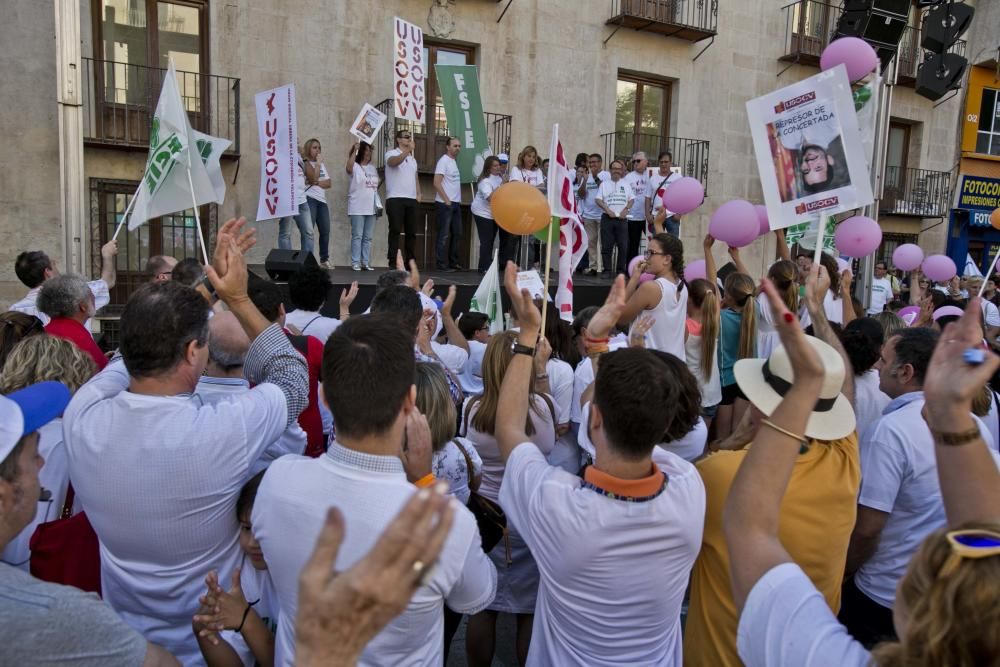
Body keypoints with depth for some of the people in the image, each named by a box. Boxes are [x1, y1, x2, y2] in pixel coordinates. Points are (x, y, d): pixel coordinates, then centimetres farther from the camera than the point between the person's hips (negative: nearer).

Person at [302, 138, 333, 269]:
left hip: (322, 200, 7)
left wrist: (317, 183, -9)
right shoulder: (305, 163, 0)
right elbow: (313, 178, -15)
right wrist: (318, 163, -7)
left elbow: (329, 183, 9)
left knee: (325, 230, 3)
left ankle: (324, 259, 11)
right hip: (309, 199, -6)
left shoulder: (322, 165, 20)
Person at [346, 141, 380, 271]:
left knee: (368, 237, 7)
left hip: (371, 207, 6)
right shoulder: (355, 167, -2)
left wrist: (378, 203, 13)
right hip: (357, 208, -6)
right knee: (357, 236, -6)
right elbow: (348, 168, -26)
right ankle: (355, 263, -3)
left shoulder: (373, 168, 18)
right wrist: (354, 150, -23)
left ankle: (366, 263, 12)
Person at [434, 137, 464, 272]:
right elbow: (437, 183, -16)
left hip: (455, 204, 8)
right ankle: (442, 264, 1)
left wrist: (458, 199, 9)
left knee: (457, 234, 10)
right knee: (444, 235, -4)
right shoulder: (444, 161, -9)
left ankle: (454, 262, 18)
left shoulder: (454, 161, 16)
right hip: (445, 204, -8)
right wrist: (447, 200, -16)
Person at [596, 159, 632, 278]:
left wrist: (625, 210, -5)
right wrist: (607, 210, -11)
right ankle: (607, 270, 1)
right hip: (607, 218, -1)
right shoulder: (604, 184, 9)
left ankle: (621, 270, 6)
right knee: (607, 246, -3)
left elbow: (631, 200, 12)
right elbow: (599, 200, 2)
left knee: (623, 246, -2)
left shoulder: (626, 185, 14)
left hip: (622, 219, 2)